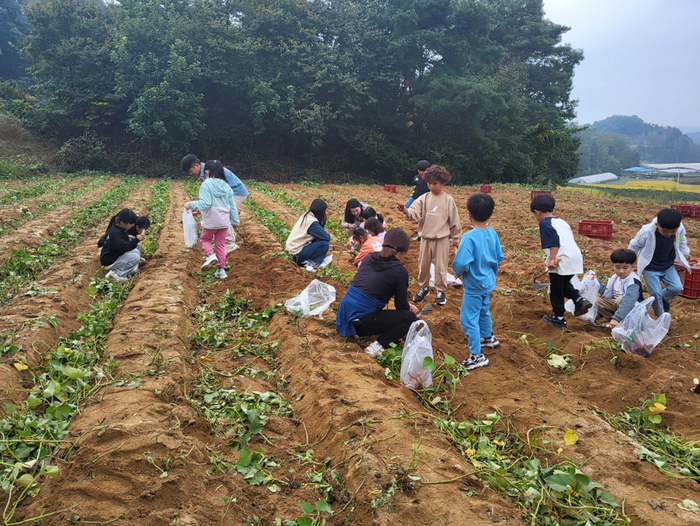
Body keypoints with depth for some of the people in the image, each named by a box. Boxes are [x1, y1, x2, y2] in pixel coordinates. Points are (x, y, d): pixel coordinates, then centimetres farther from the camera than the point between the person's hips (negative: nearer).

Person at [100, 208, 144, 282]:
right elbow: (123, 247, -34)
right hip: (109, 263, -10)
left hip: (117, 256, 10)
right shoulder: (114, 233, -24)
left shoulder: (120, 230, 7)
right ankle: (117, 274, -12)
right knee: (135, 257, -24)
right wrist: (137, 239, -33)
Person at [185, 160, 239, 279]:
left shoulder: (206, 184, -12)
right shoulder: (226, 185, 6)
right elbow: (232, 205, 9)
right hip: (224, 221, 5)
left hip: (210, 221, -5)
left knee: (205, 239, 19)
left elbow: (205, 203, -20)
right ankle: (221, 270, 15)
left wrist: (191, 204, -8)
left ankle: (210, 255, -8)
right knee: (220, 244, 15)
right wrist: (235, 221, 18)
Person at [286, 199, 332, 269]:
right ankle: (309, 262, -4)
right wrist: (328, 236, 5)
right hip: (298, 254, -10)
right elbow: (327, 237, -16)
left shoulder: (306, 215, 6)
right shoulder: (312, 222, -22)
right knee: (325, 244, -13)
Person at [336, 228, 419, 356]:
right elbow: (401, 305, 3)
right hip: (360, 322, -7)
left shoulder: (369, 258, 10)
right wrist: (410, 308, 26)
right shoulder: (400, 271, -7)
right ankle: (378, 346, -8)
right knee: (410, 317, 5)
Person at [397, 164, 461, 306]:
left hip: (442, 239, -3)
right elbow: (415, 213, -17)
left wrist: (457, 239, 2)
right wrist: (406, 211, -38)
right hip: (425, 238, 3)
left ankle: (440, 291, 22)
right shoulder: (424, 198, -2)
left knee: (440, 266, 6)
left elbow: (454, 221, -1)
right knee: (423, 264, 13)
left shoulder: (448, 200, -7)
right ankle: (424, 288, 32)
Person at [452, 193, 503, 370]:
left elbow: (460, 263, -31)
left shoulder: (469, 237, -27)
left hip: (473, 285, -8)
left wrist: (458, 272, -9)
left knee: (468, 319, 3)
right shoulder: (492, 233, -5)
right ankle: (488, 337, 50)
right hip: (488, 282, 8)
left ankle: (477, 355, 8)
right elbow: (499, 257, 5)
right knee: (483, 310, 29)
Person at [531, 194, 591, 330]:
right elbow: (569, 238, 22)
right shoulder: (561, 221, 21)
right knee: (564, 284, 29)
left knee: (556, 290, 8)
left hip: (561, 260, -8)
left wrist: (551, 259, -22)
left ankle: (559, 318, 17)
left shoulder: (544, 223, -4)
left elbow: (554, 241, -17)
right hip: (575, 256, 8)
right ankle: (579, 300, 9)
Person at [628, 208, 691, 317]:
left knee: (677, 288, -8)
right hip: (650, 268, -4)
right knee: (656, 293, -7)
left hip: (668, 266, 4)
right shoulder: (646, 232, -29)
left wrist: (685, 252, 18)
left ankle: (664, 299, 26)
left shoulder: (680, 229, -18)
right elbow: (634, 246, -10)